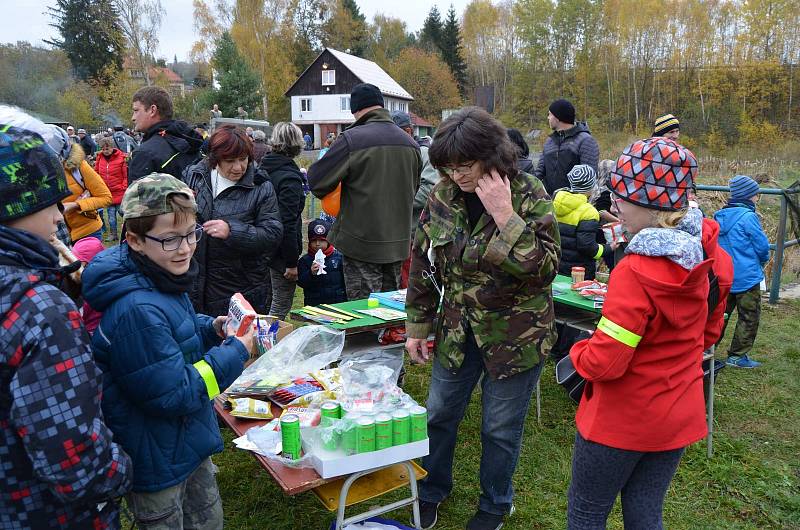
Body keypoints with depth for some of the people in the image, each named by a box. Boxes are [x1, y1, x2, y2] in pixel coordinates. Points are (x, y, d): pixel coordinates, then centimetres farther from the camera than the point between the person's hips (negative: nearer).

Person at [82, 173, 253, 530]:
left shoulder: (161, 278, -3)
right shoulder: (137, 310, -33)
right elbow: (173, 394, -28)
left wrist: (210, 329, -3)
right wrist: (236, 352, -21)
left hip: (187, 444, 9)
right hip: (156, 463, -9)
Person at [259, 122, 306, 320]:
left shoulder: (263, 169, 7)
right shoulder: (290, 178, -19)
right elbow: (287, 224, -23)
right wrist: (292, 262, -18)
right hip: (280, 251, -9)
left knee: (267, 301, 21)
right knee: (281, 305, 3)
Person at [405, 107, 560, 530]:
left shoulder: (528, 195, -16)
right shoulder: (443, 196, -5)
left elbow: (545, 268, -24)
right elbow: (423, 261, 3)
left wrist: (505, 216, -31)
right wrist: (416, 326, 4)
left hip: (514, 333, -4)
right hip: (458, 328, 4)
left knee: (501, 428, 12)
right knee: (439, 414, 17)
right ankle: (431, 491, 43)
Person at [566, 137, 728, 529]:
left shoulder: (635, 272, -27)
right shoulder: (700, 258, -4)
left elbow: (605, 361, -26)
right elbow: (708, 331, 12)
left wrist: (578, 353, -6)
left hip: (623, 419, -7)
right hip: (678, 416, 7)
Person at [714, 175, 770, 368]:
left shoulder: (720, 216, 6)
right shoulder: (748, 217, -17)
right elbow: (762, 245, -12)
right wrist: (762, 260, 9)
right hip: (746, 277, -7)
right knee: (749, 316, 6)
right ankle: (737, 356, 9)